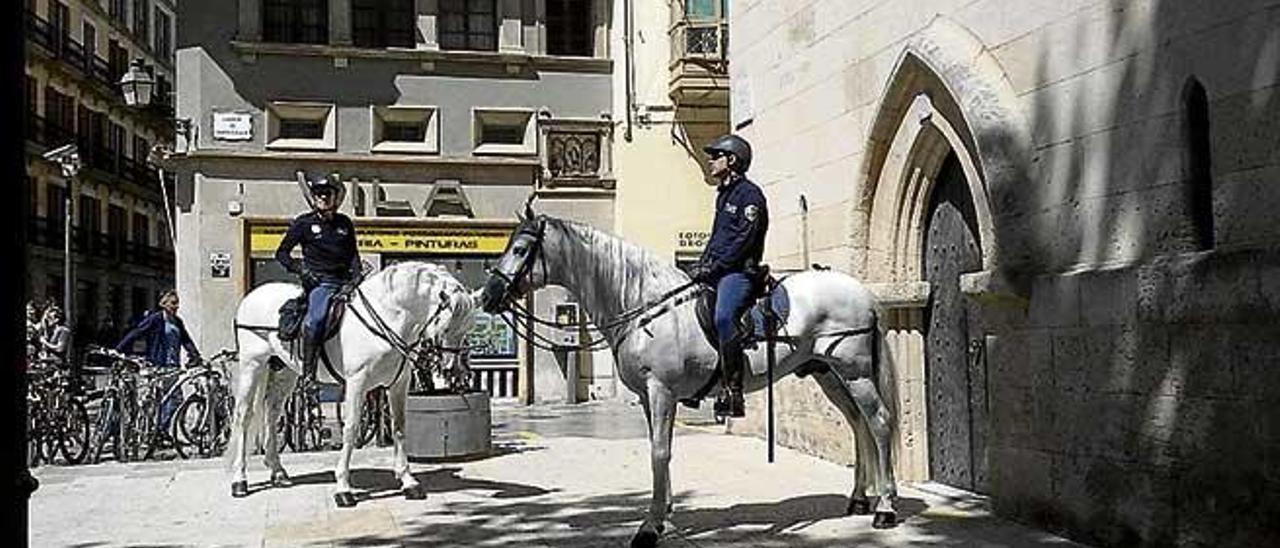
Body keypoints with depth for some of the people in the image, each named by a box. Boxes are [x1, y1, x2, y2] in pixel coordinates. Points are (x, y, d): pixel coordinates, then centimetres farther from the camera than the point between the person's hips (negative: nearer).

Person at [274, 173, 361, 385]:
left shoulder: (345, 223, 17)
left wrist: (357, 277, 5)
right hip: (319, 281, -5)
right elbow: (281, 254, 8)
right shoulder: (304, 223, 6)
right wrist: (299, 269, -9)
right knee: (316, 318, -31)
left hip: (345, 281, 5)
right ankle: (308, 374, -29)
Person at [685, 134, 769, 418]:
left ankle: (733, 391, -34)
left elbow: (742, 241, -15)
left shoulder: (749, 194, -6)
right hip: (717, 270, 11)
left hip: (740, 270, -11)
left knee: (724, 317, -33)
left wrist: (713, 267, -19)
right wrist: (701, 265, 13)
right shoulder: (724, 194, 22)